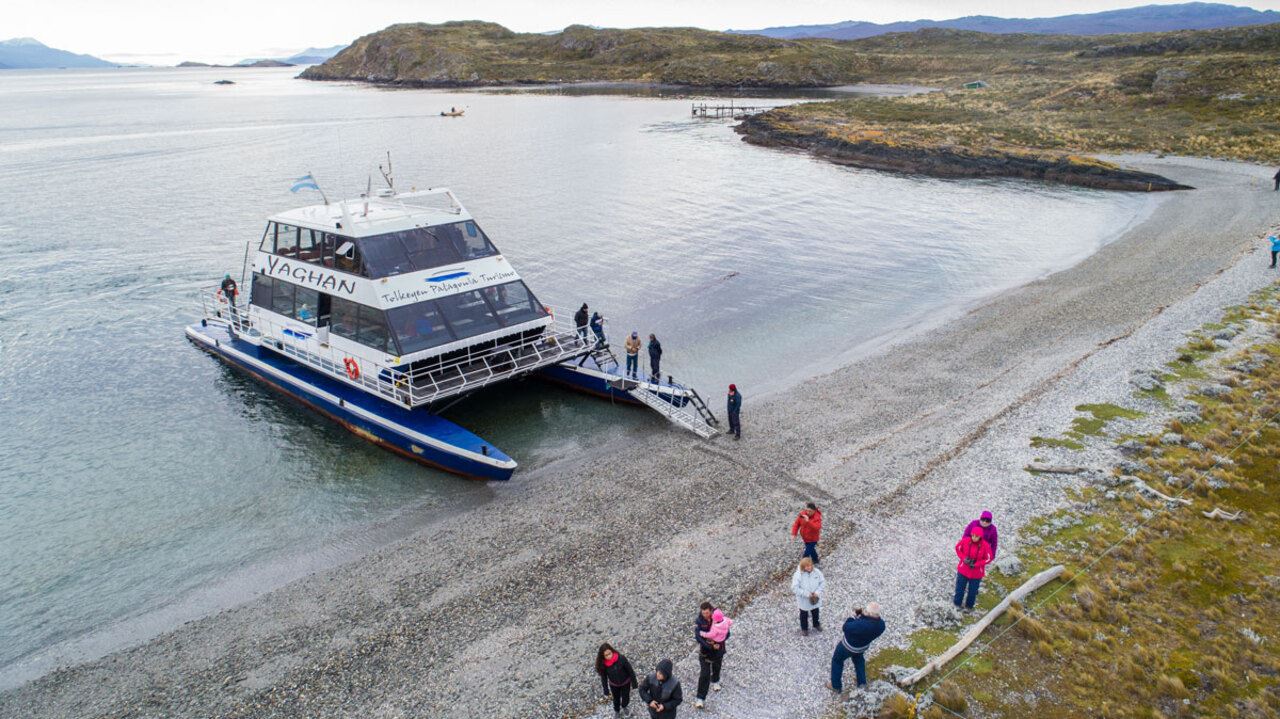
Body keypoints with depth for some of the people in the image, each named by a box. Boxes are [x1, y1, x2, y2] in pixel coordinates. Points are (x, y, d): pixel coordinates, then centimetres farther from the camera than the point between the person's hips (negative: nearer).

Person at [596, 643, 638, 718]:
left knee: (625, 699, 18)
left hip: (625, 683, -1)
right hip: (614, 685, 1)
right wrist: (606, 691, -3)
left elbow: (630, 670, -20)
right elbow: (604, 677, -10)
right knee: (616, 699, 23)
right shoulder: (602, 664, -26)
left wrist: (634, 683, -10)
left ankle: (623, 707, 53)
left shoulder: (621, 659, -34)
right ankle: (616, 711, 55)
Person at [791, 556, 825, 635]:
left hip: (815, 598, 3)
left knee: (815, 612, 28)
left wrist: (817, 592, -20)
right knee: (804, 614, 21)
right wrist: (807, 594, -28)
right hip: (804, 600, -3)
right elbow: (795, 588, -27)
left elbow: (823, 582, -8)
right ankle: (804, 628, 46)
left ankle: (816, 624, 56)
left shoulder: (817, 572, -18)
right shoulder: (798, 575, -30)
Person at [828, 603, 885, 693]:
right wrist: (863, 615, -15)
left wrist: (854, 615, -17)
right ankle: (862, 682, 49)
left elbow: (846, 627, -28)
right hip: (863, 646, 5)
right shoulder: (881, 624, -23)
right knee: (858, 658, 37)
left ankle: (836, 686, 36)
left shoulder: (860, 625, -46)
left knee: (837, 660, 22)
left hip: (849, 645, -5)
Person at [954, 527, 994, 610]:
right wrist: (963, 558, -17)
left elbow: (988, 558, -11)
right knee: (960, 587, 17)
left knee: (973, 590, 17)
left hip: (976, 572, -1)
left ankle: (969, 606, 42)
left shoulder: (985, 546, -24)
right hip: (963, 569, 1)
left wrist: (976, 564, -20)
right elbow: (958, 548, -2)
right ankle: (957, 603, 42)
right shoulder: (965, 540, -20)